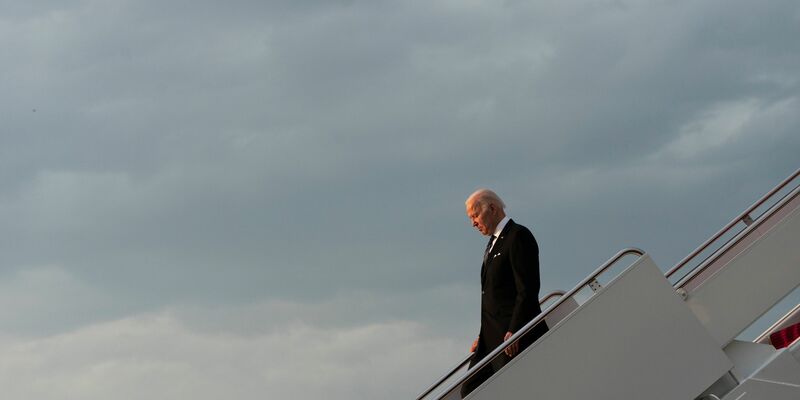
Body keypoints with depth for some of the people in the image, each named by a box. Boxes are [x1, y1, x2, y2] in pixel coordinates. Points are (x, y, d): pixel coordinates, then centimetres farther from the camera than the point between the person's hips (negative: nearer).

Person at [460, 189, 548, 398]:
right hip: (492, 336, 10)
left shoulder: (519, 236, -9)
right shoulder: (493, 243, 21)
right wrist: (483, 336, 15)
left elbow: (528, 289, -16)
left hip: (514, 335, -10)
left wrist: (513, 332, -21)